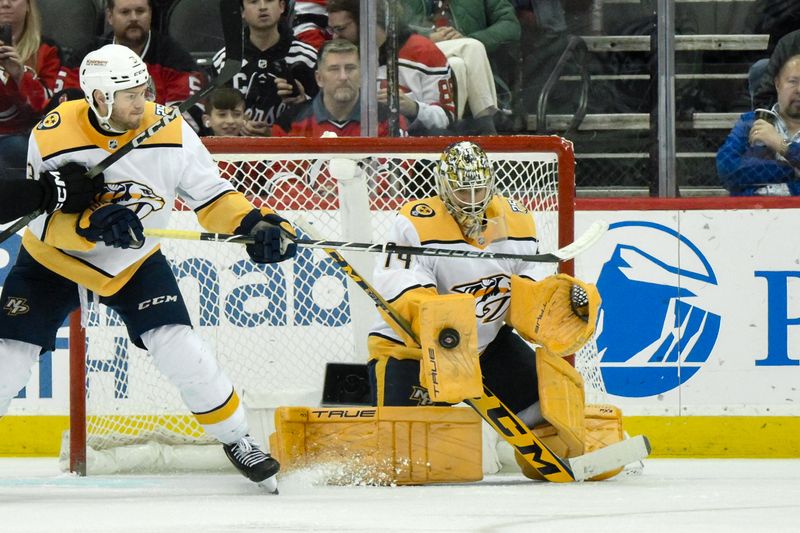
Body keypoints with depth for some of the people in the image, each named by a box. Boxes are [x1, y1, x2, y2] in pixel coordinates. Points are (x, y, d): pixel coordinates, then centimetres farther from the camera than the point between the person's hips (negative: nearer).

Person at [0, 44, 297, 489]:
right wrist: (90, 223, -41)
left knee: (180, 348, -15)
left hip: (135, 264, 1)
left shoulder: (170, 132, -19)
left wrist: (255, 224, -26)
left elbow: (211, 197, -9)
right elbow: (45, 223, -22)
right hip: (53, 263, -1)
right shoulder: (53, 137, -23)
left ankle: (237, 440, 3)